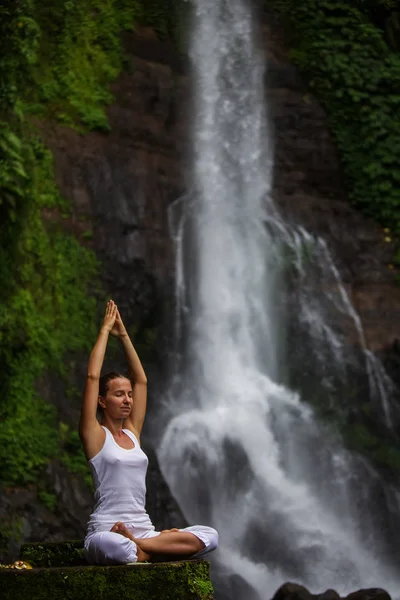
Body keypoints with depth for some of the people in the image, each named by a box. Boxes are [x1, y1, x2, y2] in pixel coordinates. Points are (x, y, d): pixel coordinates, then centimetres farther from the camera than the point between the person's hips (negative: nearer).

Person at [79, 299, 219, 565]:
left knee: (209, 536, -16)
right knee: (112, 546, -45)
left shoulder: (132, 432, 16)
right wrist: (105, 329, 0)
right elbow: (93, 377, -8)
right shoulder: (95, 435, 0)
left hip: (143, 530, 7)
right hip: (107, 532, -7)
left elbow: (141, 380, 19)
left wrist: (123, 335, 16)